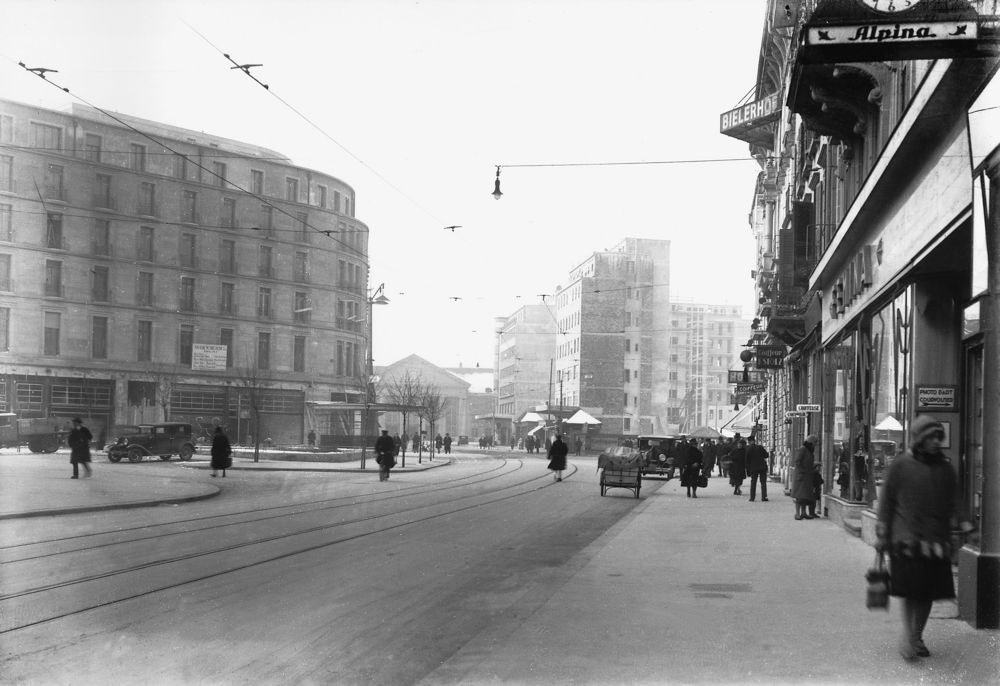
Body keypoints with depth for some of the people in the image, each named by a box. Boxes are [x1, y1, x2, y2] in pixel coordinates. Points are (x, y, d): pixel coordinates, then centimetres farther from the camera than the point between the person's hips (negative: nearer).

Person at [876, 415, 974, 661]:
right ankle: (907, 639, -7)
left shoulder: (945, 468, 14)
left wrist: (964, 523, -3)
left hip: (937, 540, 4)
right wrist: (882, 534, 0)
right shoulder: (900, 466, 1)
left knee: (928, 593, 6)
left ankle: (917, 637, 19)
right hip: (907, 538, -4)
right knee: (910, 589, -11)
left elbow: (955, 499, 14)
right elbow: (887, 501, 3)